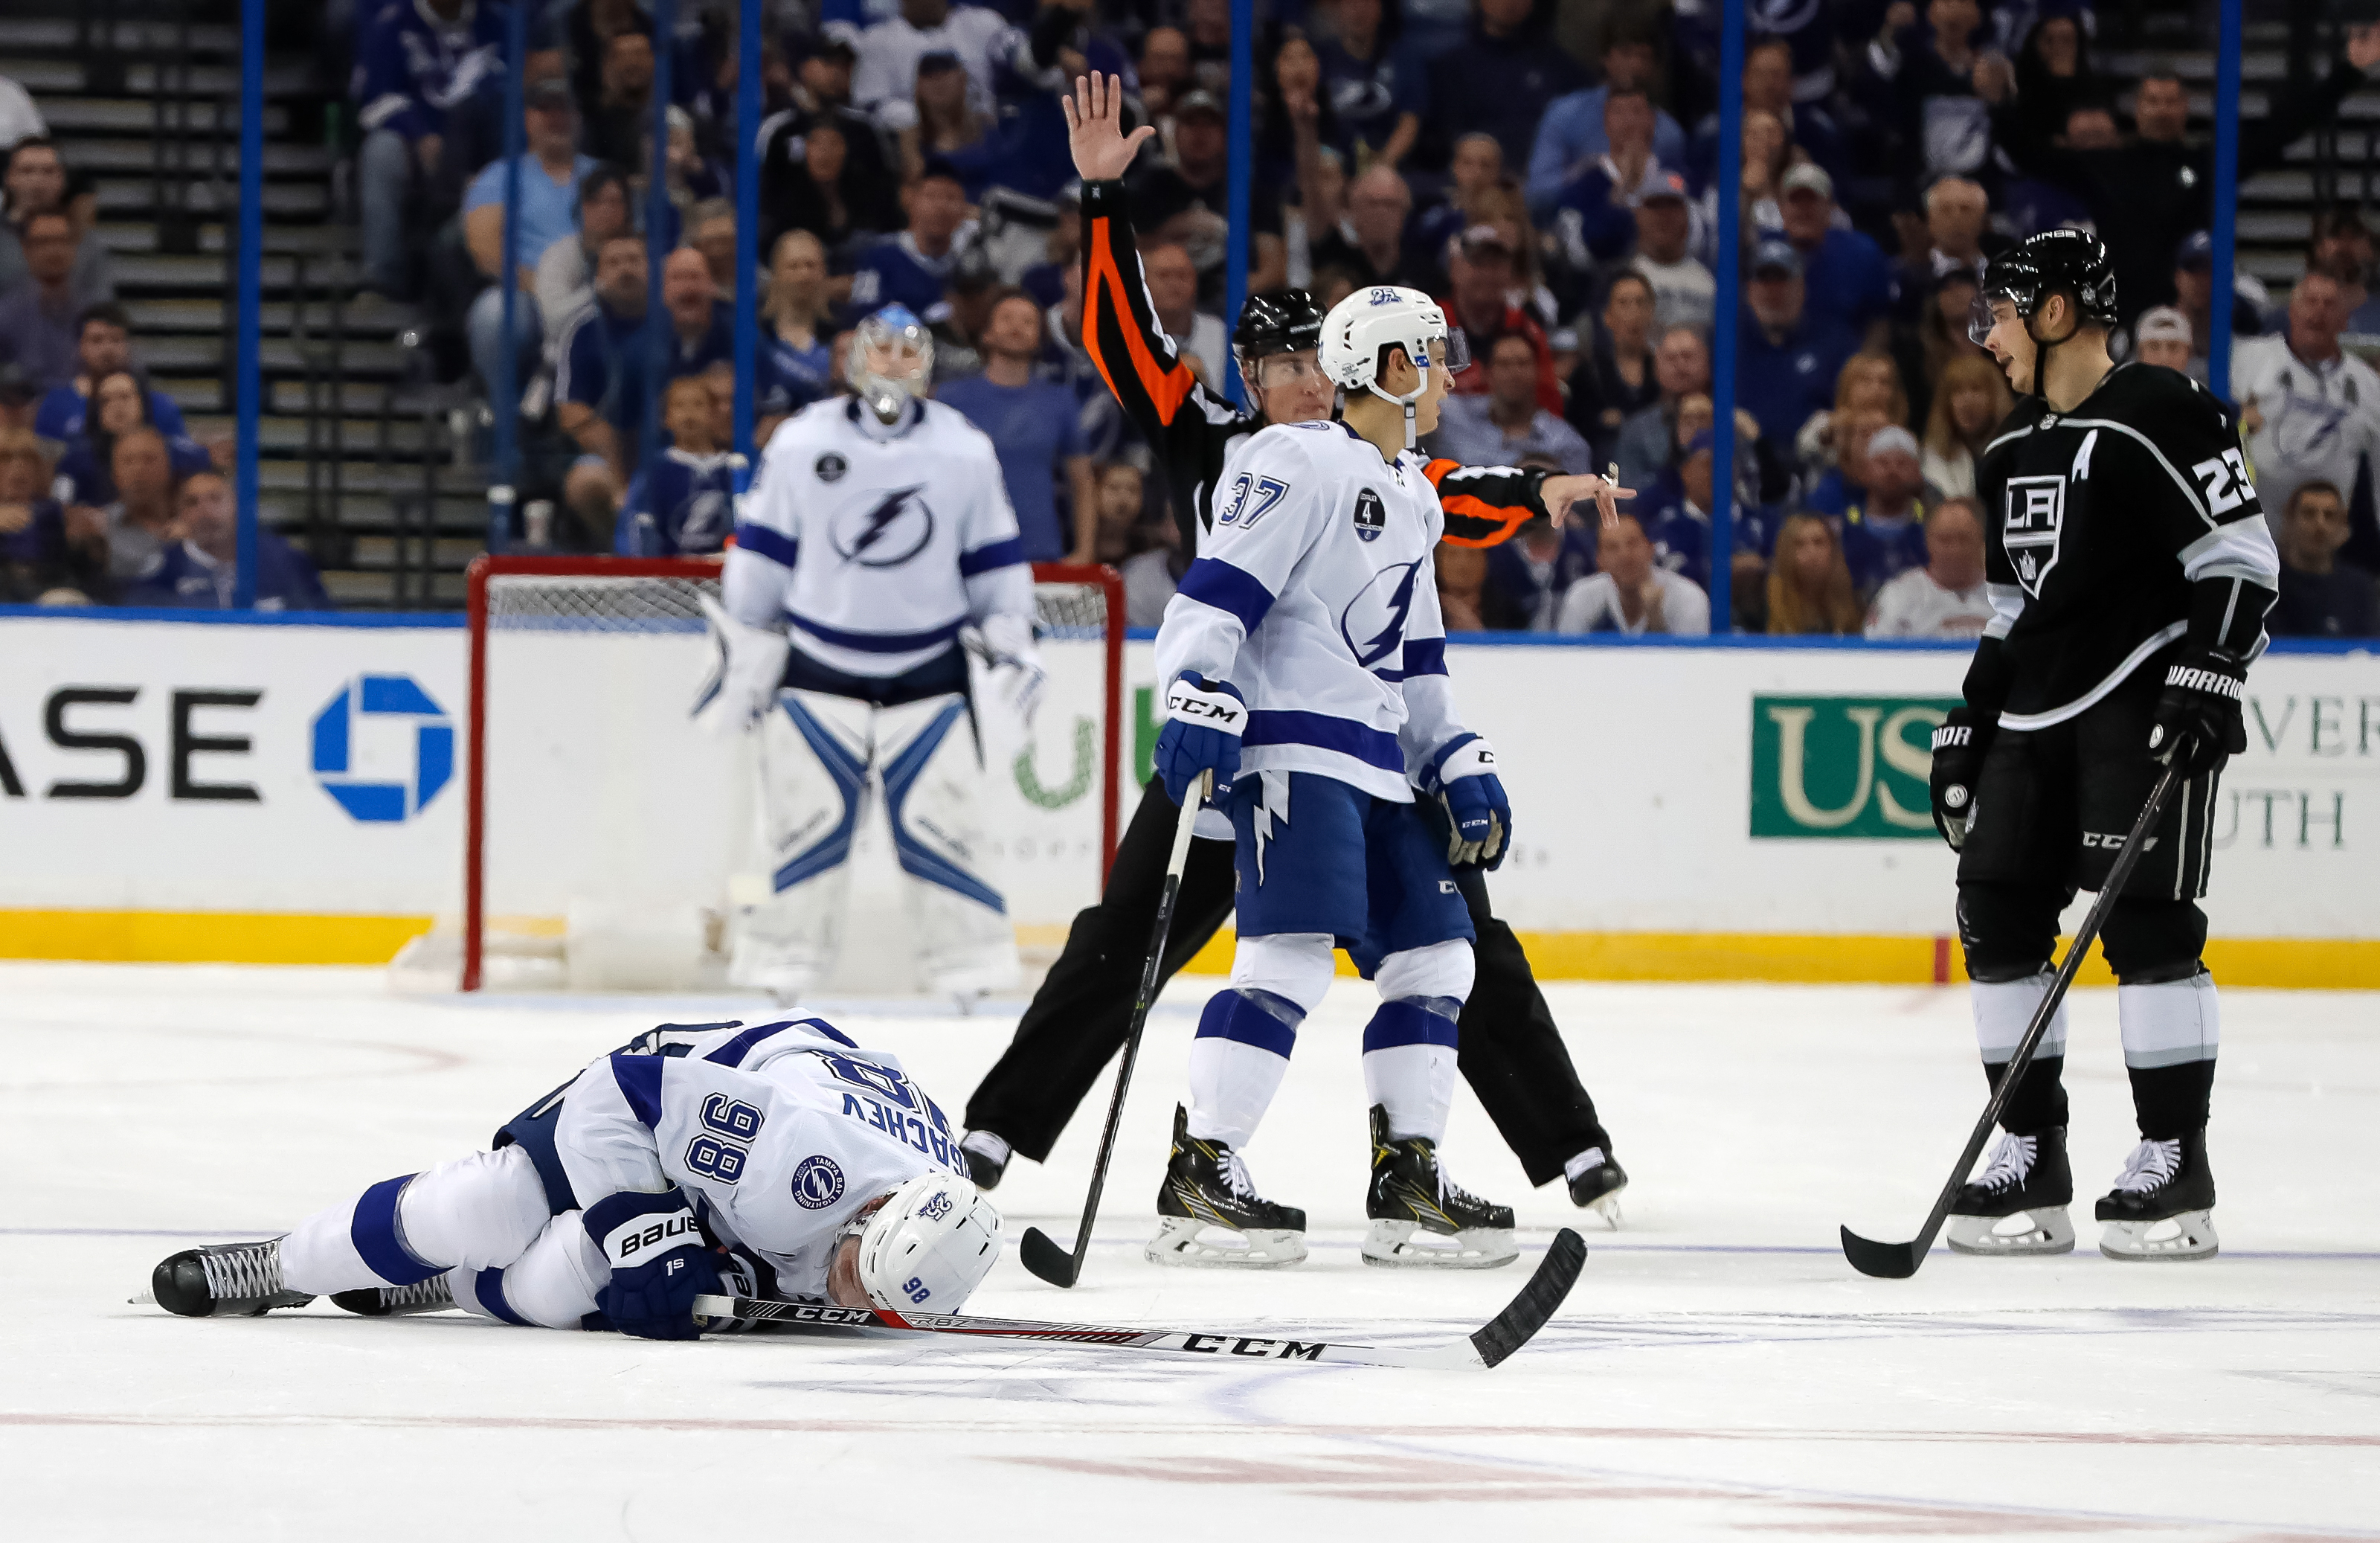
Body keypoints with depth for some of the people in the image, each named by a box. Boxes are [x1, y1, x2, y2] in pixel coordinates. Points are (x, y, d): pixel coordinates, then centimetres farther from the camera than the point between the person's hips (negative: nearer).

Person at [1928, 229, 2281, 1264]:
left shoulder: (2158, 419, -9)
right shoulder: (2014, 450, 18)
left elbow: (2241, 558, -12)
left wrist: (2207, 678, -21)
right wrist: (1965, 730, 20)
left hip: (2143, 701, -9)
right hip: (2036, 711, 9)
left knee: (2145, 922, -13)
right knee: (1998, 917, 3)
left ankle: (2176, 1165, -8)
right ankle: (2031, 1159, 9)